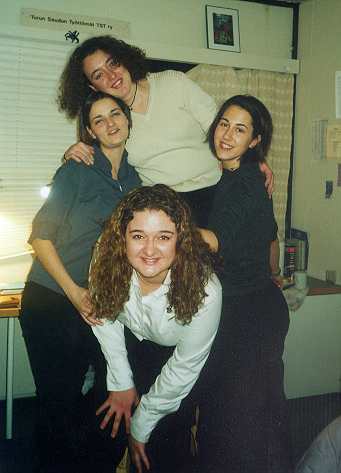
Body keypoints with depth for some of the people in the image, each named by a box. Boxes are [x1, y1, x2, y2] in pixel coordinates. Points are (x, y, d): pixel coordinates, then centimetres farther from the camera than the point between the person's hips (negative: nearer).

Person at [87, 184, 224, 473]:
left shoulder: (205, 292, -37)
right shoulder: (106, 258, -29)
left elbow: (183, 368, -23)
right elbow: (105, 314, -9)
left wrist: (140, 426, -12)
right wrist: (122, 383, -5)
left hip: (175, 352, -2)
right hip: (133, 339, 3)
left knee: (167, 448, -9)